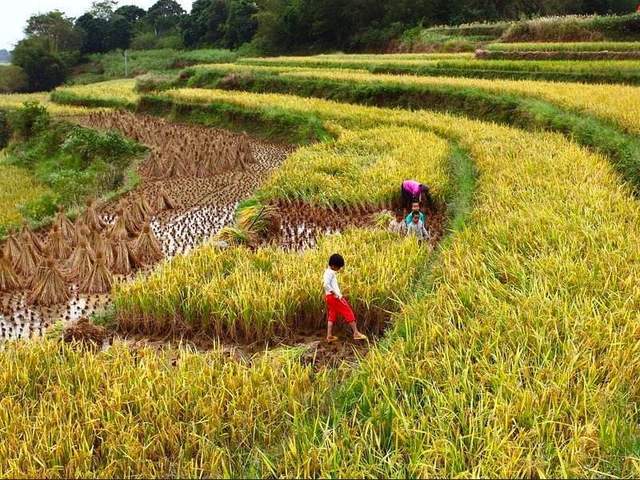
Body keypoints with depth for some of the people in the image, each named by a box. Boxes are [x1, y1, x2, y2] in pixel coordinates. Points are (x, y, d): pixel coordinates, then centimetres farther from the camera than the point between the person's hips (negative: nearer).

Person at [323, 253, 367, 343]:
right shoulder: (330, 273, -14)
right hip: (334, 297, -10)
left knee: (331, 316, 12)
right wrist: (335, 293, -26)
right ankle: (356, 333, 1)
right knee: (348, 313, -3)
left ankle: (329, 336, 11)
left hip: (329, 297, 10)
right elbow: (326, 284, -27)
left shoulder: (328, 272, 16)